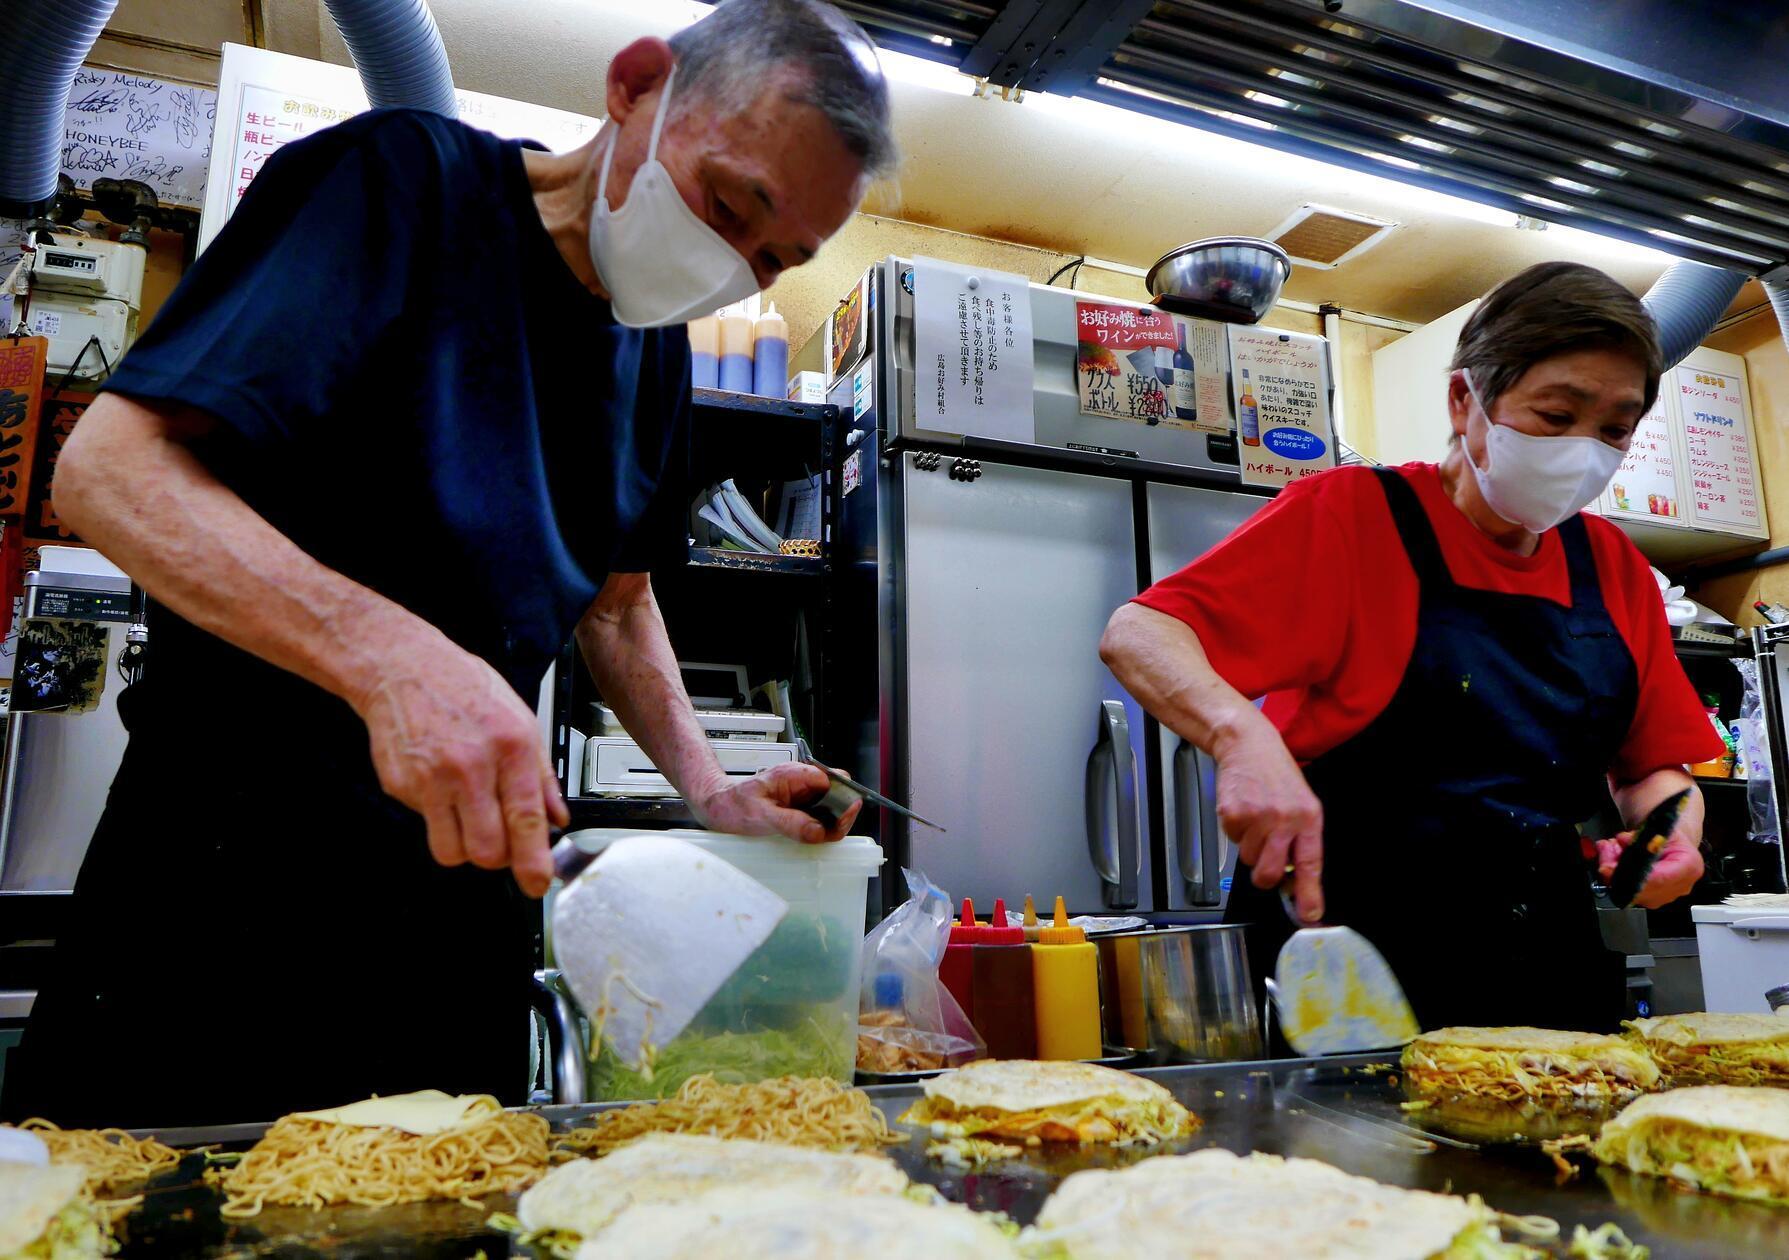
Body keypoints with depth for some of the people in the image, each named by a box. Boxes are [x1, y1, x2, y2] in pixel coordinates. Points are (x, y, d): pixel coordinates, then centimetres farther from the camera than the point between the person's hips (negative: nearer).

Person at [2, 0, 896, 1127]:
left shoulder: (660, 351, 9)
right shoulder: (405, 180, -11)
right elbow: (110, 468, -18)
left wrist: (711, 791, 3)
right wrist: (388, 652, -35)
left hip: (470, 860, 6)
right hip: (235, 851, -5)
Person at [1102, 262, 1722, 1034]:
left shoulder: (1613, 569, 8)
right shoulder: (1354, 513, -8)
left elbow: (1652, 764, 17)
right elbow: (1136, 637, -16)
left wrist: (1672, 833, -6)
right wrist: (1242, 734, -35)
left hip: (1549, 973, 6)